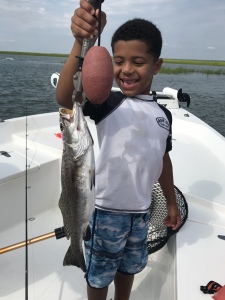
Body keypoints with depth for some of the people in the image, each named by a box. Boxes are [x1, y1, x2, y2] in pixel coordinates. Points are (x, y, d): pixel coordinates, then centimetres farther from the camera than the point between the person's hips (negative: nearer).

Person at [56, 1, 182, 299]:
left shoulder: (163, 114, 0)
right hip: (105, 210, -4)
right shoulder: (108, 103, -15)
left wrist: (172, 203, 18)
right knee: (99, 276, 16)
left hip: (140, 211, 5)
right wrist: (81, 42, -50)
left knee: (128, 267, 26)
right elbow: (64, 98, -35)